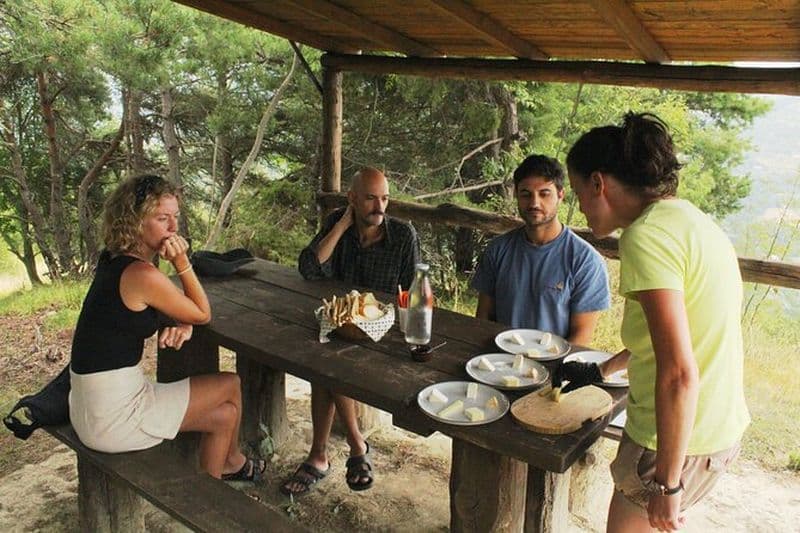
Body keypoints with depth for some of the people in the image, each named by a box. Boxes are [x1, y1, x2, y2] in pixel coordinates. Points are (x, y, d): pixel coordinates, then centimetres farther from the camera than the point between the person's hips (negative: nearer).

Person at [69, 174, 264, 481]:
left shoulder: (114, 260, 5)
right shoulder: (142, 275, -24)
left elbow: (186, 308, 14)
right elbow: (203, 314, -8)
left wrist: (184, 325, -6)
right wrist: (182, 262, -14)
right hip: (113, 416, -8)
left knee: (224, 416, 14)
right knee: (230, 386, 7)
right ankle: (233, 463, 33)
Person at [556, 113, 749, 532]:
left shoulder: (647, 235, -23)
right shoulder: (687, 218, 7)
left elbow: (678, 375, -27)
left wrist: (666, 482, -19)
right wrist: (599, 371, 27)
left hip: (678, 438, -9)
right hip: (723, 427, 9)